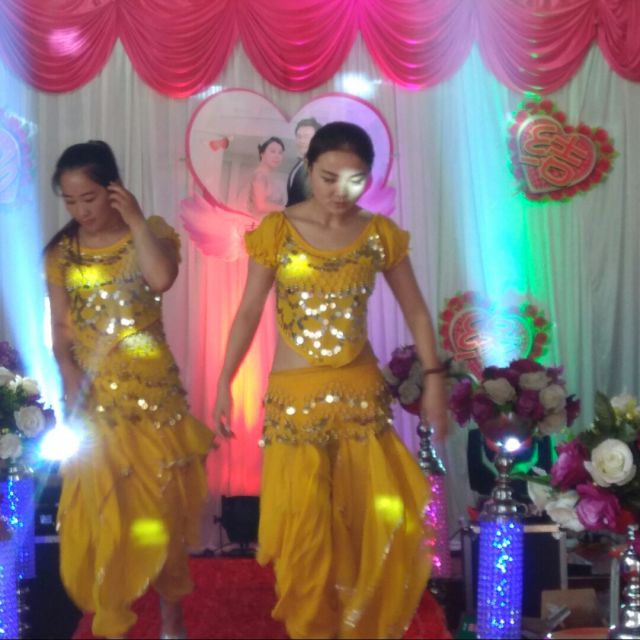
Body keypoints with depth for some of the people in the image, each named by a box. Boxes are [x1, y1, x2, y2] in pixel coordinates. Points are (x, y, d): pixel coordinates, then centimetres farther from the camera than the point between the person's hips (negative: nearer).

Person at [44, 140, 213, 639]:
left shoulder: (151, 233, -2)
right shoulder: (61, 252, 4)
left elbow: (161, 279, -24)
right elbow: (60, 329, 4)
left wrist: (135, 219, -17)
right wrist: (69, 374, -12)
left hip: (152, 392, -1)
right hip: (94, 397, 2)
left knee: (161, 508, 8)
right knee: (100, 516, 3)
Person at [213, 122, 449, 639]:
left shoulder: (380, 234, 0)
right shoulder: (277, 230, -4)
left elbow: (415, 311, 8)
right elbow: (249, 312, 1)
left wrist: (435, 378, 1)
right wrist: (224, 383, -1)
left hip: (362, 395, 2)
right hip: (294, 398, -1)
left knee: (381, 521, 3)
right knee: (305, 526, 3)